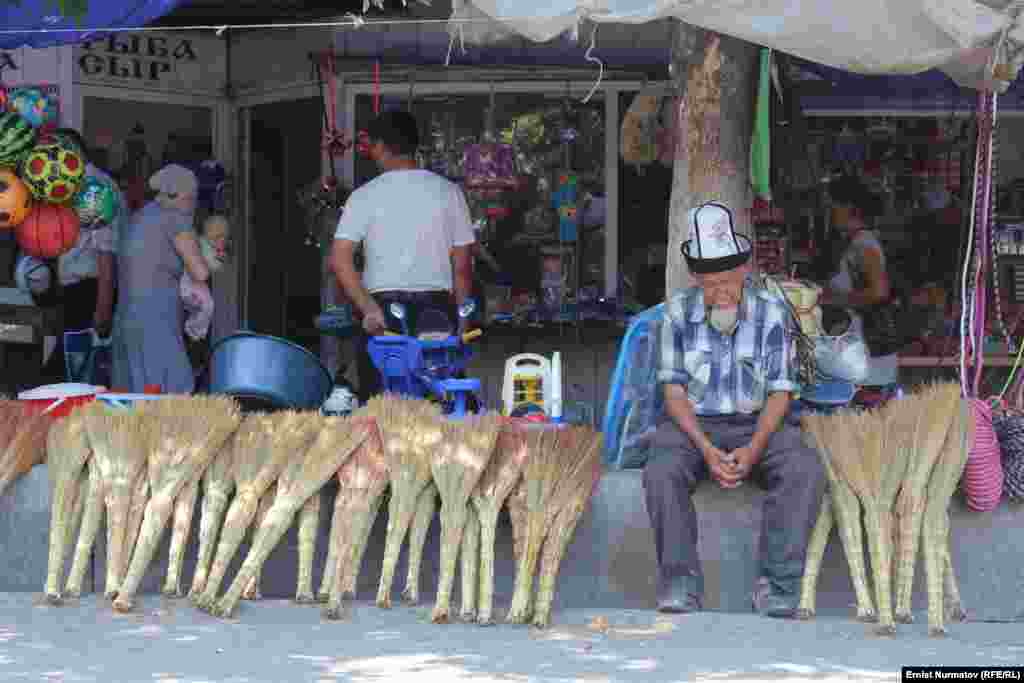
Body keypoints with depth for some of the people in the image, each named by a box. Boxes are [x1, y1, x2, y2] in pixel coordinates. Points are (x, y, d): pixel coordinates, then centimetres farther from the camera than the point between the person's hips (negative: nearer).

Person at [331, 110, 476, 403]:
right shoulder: (448, 191, 5)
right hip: (437, 309, 1)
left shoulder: (365, 196, 1)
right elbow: (462, 266, 5)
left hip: (383, 312, -1)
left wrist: (368, 309, -10)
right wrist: (460, 322, 11)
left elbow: (339, 260, -9)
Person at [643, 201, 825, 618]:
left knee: (805, 470, -30)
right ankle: (680, 586, -27)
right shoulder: (679, 312, -2)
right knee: (661, 473, -32)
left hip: (758, 423, 0)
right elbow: (674, 389, -2)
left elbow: (780, 392, -4)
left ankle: (778, 587, -29)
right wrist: (706, 449, -18)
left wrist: (754, 449, -21)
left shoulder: (771, 313, -4)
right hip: (692, 424, 0)